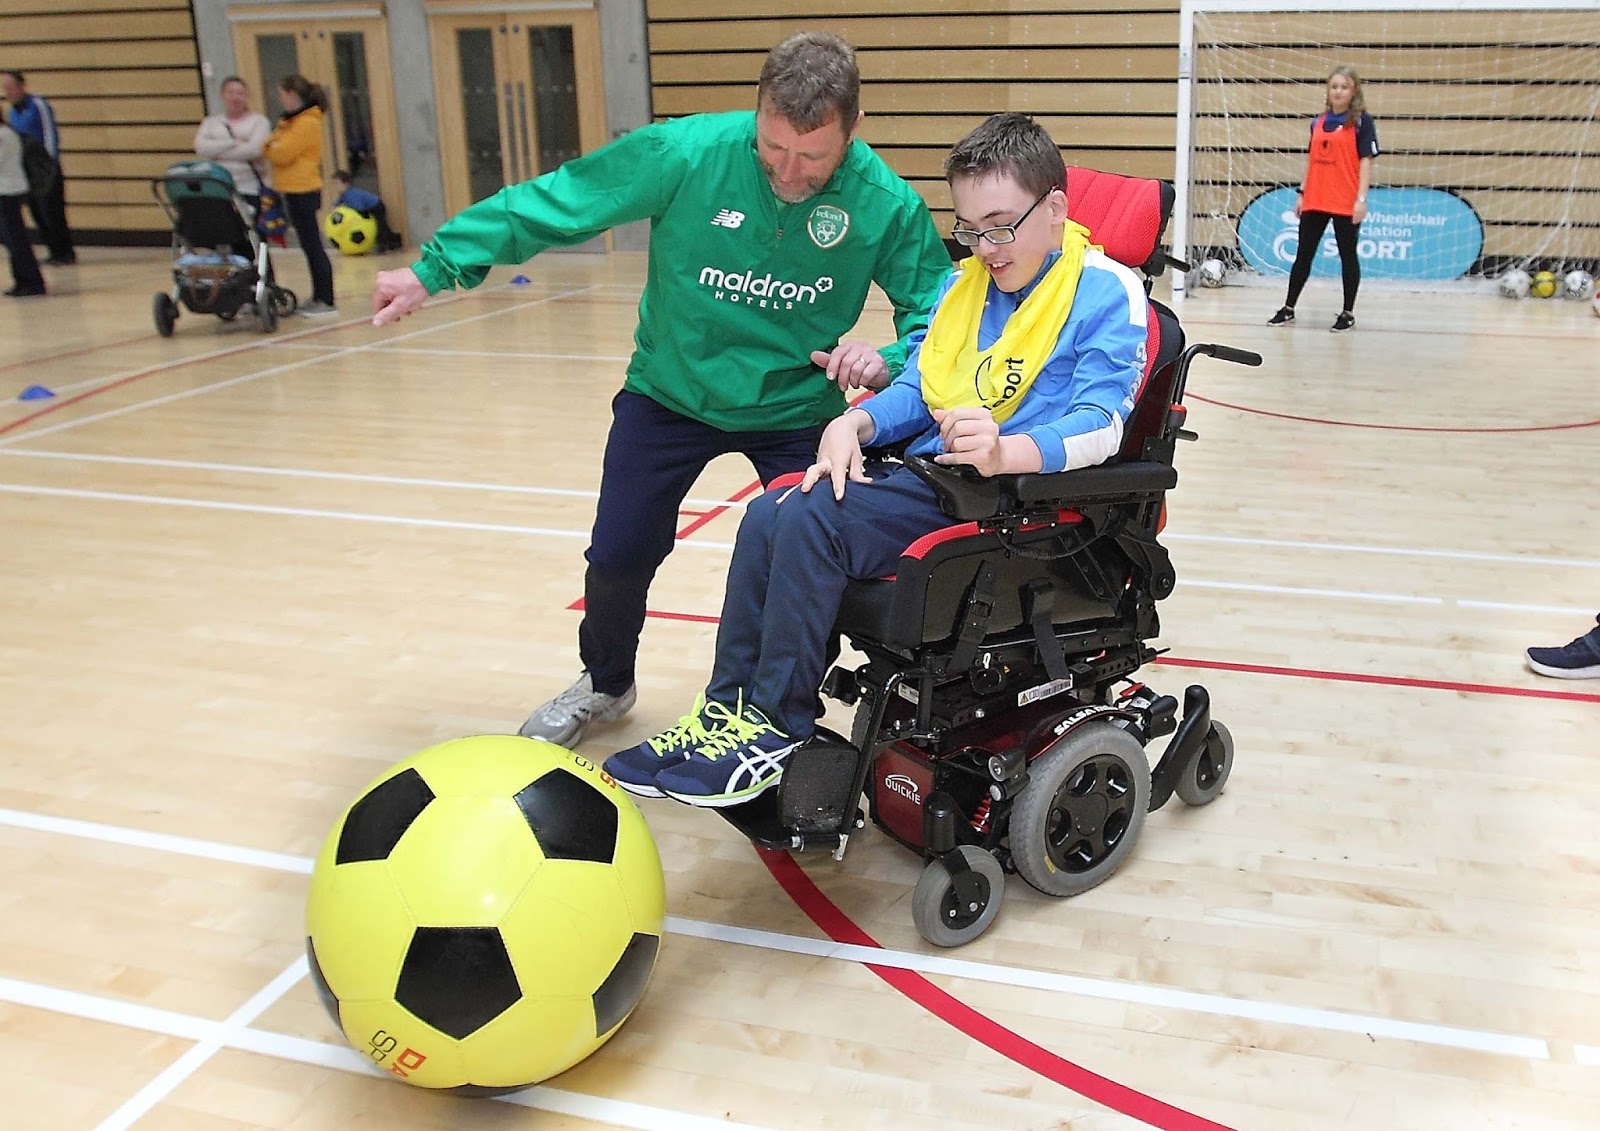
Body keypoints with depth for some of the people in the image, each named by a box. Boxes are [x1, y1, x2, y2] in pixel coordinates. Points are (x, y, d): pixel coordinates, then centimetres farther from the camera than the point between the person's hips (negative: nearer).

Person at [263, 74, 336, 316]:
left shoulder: (306, 123, -14)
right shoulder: (293, 121, 17)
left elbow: (282, 153, -18)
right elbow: (278, 148, 16)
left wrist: (268, 145, -1)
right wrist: (271, 145, -4)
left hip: (302, 190, -10)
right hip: (296, 190, 10)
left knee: (312, 245, -7)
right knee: (310, 245, 13)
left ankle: (327, 302, -4)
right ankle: (318, 297, 19)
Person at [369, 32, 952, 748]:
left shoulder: (886, 202, -20)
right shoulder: (686, 152, -23)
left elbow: (936, 306, -9)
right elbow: (550, 203, -16)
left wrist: (889, 360, -32)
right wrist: (434, 268, -14)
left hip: (798, 410, 0)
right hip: (671, 393, 0)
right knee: (619, 553, 1)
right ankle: (605, 683, 35)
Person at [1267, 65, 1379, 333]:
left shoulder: (1361, 121, -4)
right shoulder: (1319, 121, 11)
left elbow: (1366, 161, -7)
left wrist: (1361, 199, -14)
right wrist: (1302, 193, 13)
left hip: (1346, 203, -5)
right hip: (1314, 201, 5)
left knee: (1347, 256, 5)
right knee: (1303, 255, 8)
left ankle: (1348, 314, 13)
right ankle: (1288, 309, 16)